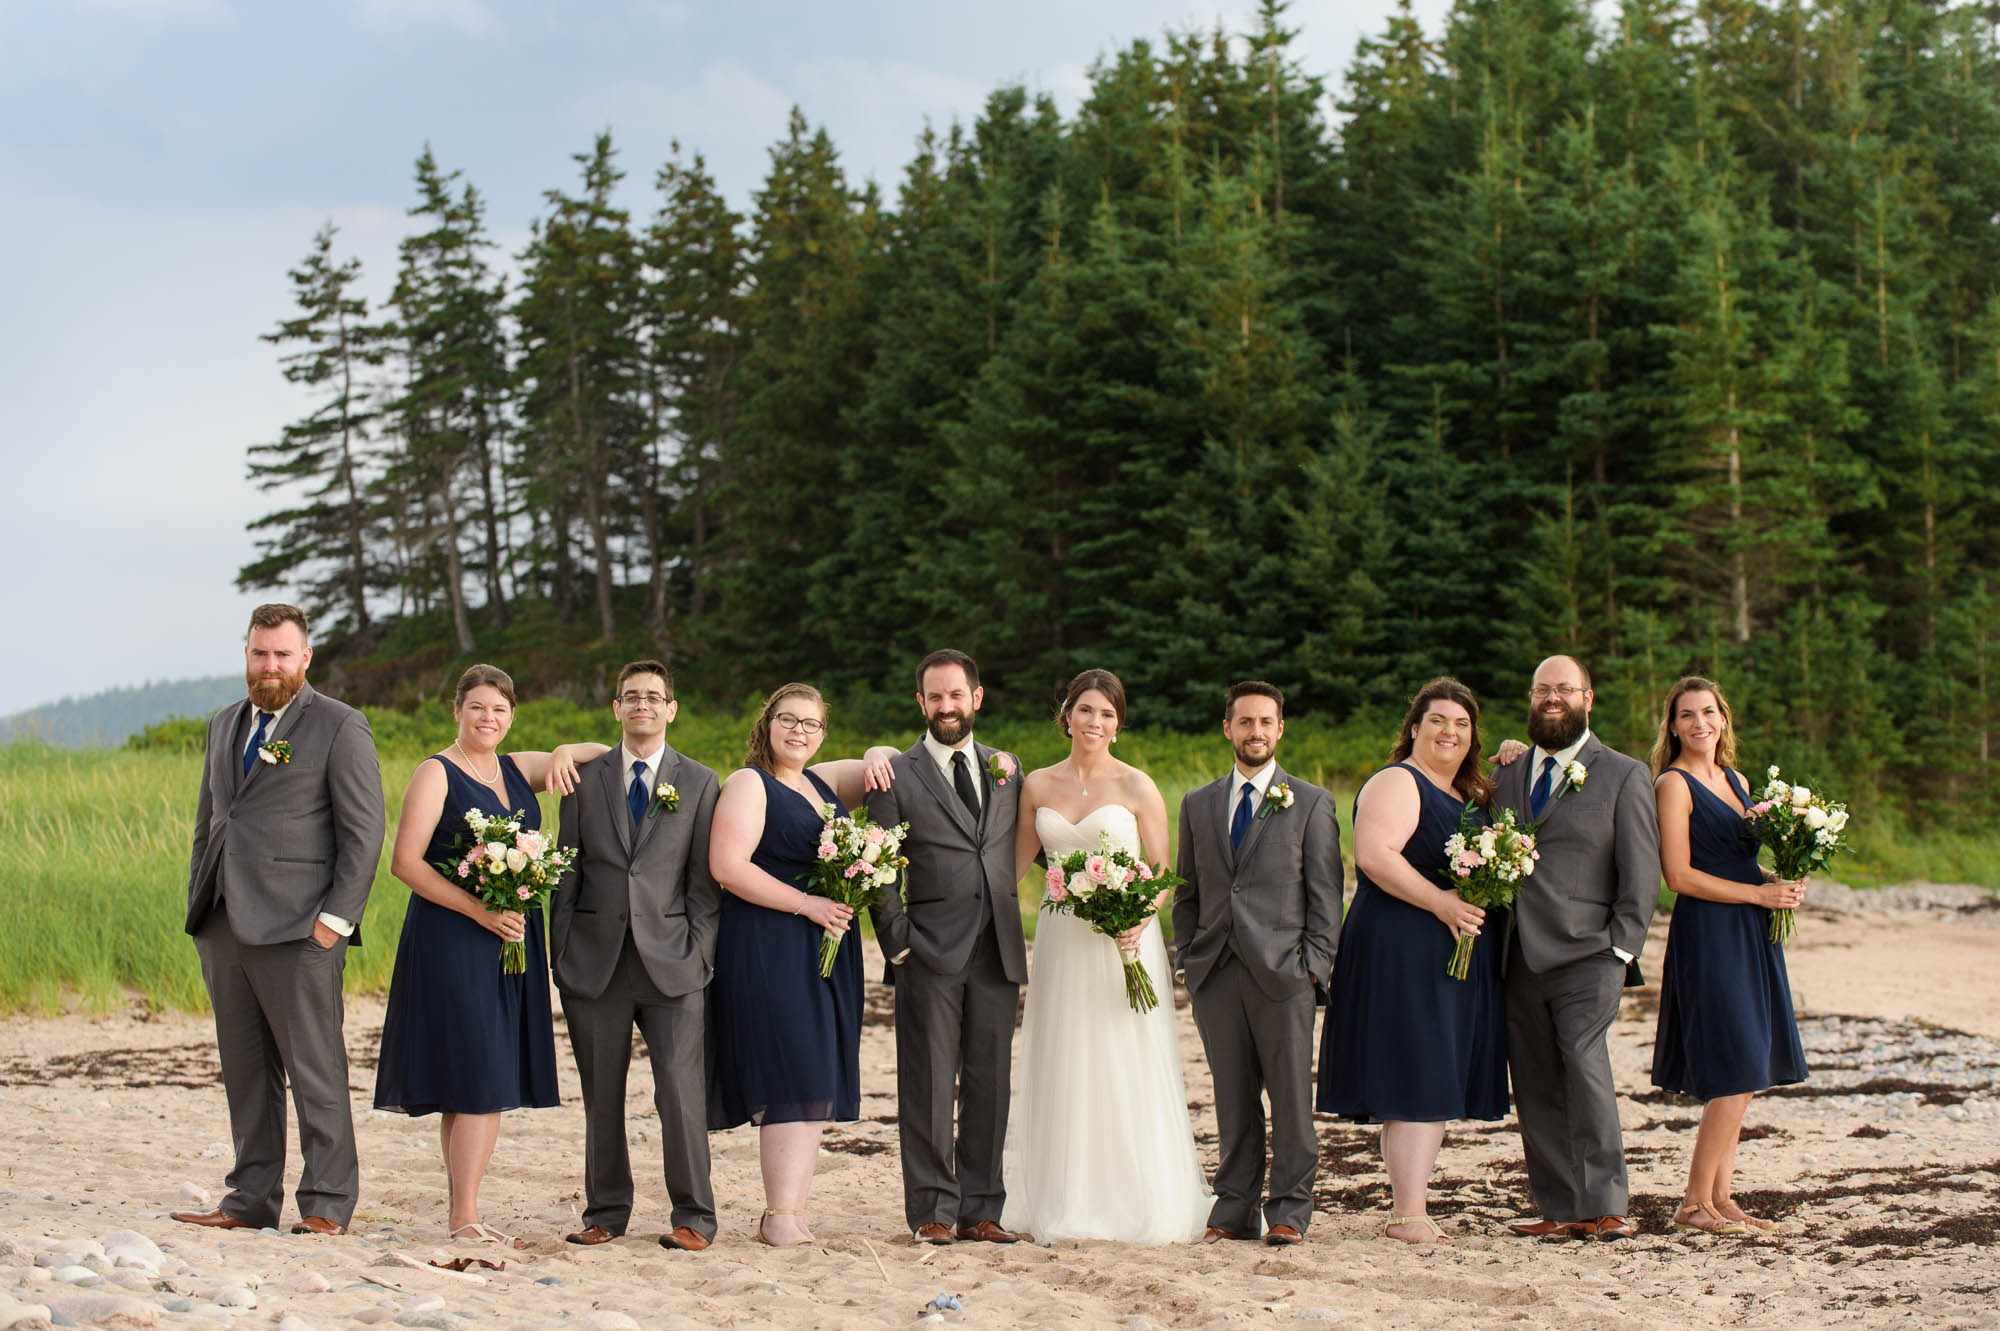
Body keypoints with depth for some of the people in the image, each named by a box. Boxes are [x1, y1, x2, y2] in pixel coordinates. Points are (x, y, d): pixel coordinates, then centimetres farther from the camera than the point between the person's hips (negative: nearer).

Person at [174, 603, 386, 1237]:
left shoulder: (340, 727, -2)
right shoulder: (225, 725, 18)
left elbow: (363, 832, -6)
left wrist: (337, 918, -13)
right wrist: (197, 902, 14)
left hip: (297, 929, -6)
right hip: (224, 925, 7)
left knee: (315, 1070, -5)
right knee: (245, 1071, 9)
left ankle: (327, 1205, -1)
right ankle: (252, 1201, 14)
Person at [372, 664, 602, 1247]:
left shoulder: (517, 770, 14)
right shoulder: (436, 774, -4)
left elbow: (604, 755, 18)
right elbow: (405, 862, -11)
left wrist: (566, 752, -5)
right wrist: (479, 910, -18)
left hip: (511, 940, 7)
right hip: (451, 937, -7)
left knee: (492, 1083, 7)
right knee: (477, 1081, -11)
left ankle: (461, 1208, 14)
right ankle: (463, 1217, -8)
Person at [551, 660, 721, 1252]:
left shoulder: (700, 783, 8)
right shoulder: (585, 780, 11)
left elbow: (705, 879, 5)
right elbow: (567, 873, 10)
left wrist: (699, 953, -4)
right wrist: (560, 953, 3)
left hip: (671, 961, -2)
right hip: (596, 959, 2)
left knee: (681, 1090, -8)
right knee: (601, 1095, 6)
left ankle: (693, 1216, 0)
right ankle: (606, 1212, 15)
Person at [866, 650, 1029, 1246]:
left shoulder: (1008, 768, 14)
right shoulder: (898, 777, 3)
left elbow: (1025, 849, 18)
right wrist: (898, 942, -8)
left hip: (998, 950, 3)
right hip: (931, 951, -3)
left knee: (989, 1083, 5)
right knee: (929, 1082, -2)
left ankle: (980, 1209, 11)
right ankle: (932, 1209, 3)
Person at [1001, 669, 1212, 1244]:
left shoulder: (1136, 787, -3)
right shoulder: (1038, 786, 8)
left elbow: (1162, 872, -2)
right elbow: (1013, 863, 15)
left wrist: (1138, 921, -19)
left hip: (1124, 938, -3)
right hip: (1061, 939, 4)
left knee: (1127, 1074, -3)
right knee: (1062, 1072, 5)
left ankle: (1136, 1207, 4)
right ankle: (1066, 1205, 12)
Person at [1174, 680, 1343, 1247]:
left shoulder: (1311, 803, 6)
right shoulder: (1198, 805, 16)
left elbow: (1325, 895, 2)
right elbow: (1187, 894, 18)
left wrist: (1314, 963, -6)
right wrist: (1187, 957, 7)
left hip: (1283, 971, -3)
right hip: (1216, 973, 3)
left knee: (1291, 1094, -2)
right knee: (1233, 1098, 5)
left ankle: (1289, 1210, 4)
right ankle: (1235, 1208, 10)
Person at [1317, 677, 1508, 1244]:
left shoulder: (1472, 797, 19)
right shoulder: (1397, 783, -8)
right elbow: (1375, 856, -21)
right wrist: (1440, 902, -24)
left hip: (1460, 959, 9)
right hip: (1402, 951, -9)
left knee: (1438, 1085, 8)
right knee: (1417, 1080, -10)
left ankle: (1410, 1206, 12)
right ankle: (1408, 1214, -9)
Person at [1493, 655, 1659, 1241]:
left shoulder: (1624, 775, 4)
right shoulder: (1509, 777, 18)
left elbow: (1642, 872, 0)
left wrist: (1621, 948, -8)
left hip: (1586, 952, -5)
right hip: (1521, 960, 5)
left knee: (1584, 1064, -18)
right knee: (1535, 1085, 3)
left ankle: (1604, 1205, -10)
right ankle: (1560, 1209, 9)